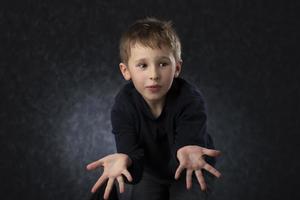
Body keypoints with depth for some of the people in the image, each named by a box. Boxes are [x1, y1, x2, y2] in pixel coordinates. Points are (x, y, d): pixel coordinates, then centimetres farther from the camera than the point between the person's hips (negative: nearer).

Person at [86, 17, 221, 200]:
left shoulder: (191, 100, -32)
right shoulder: (123, 106, -26)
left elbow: (187, 141, -39)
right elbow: (132, 153, -33)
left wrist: (185, 153, -65)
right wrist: (124, 161, -59)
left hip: (185, 170, -2)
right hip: (150, 170, 2)